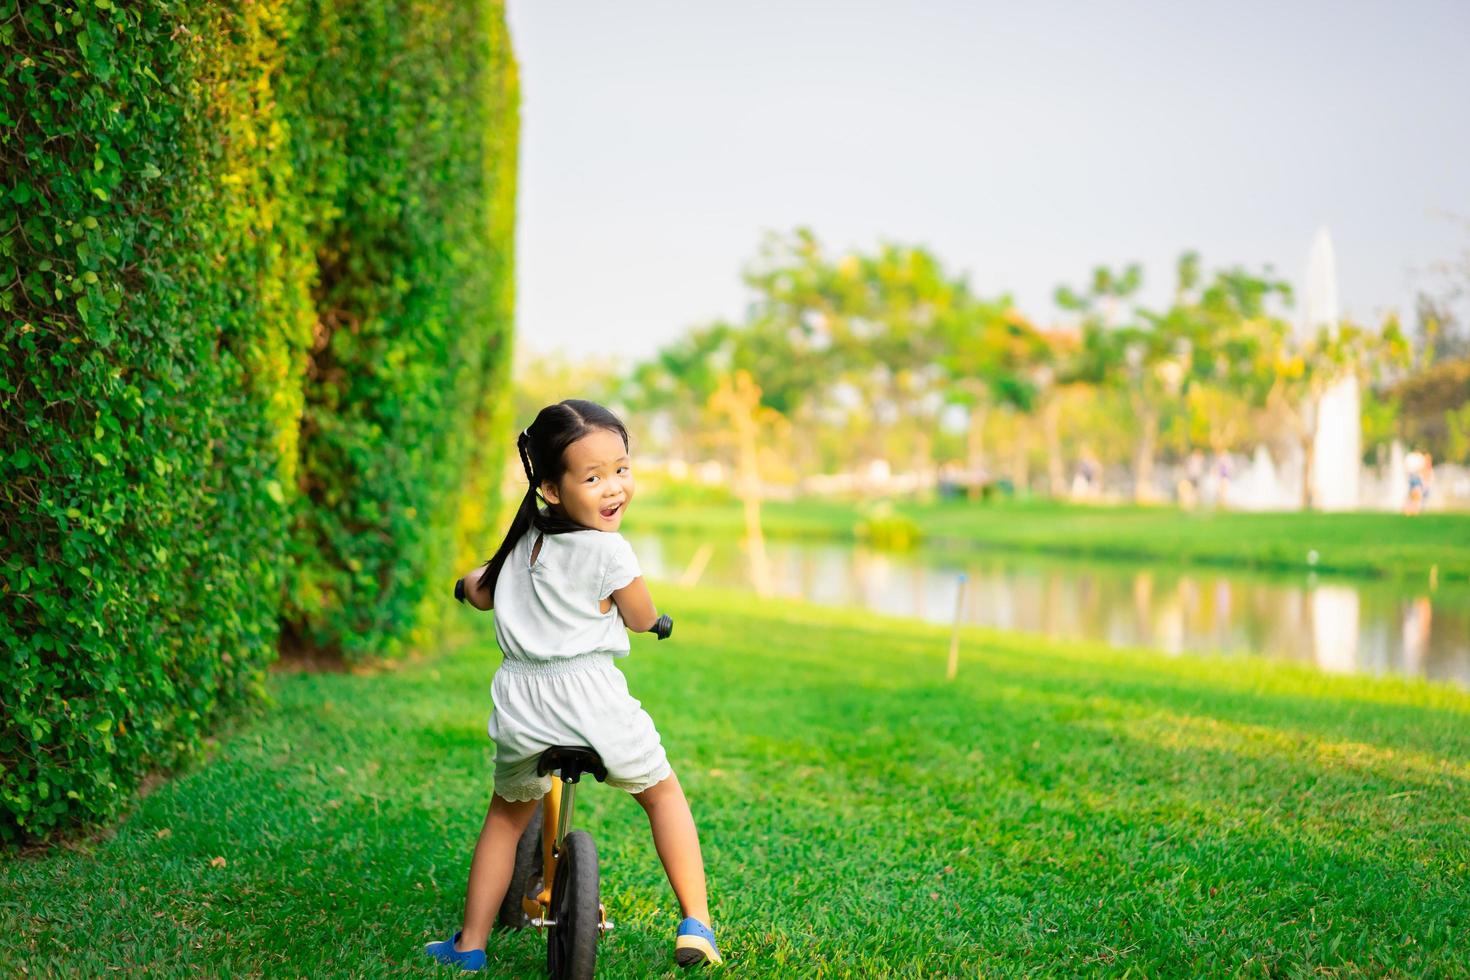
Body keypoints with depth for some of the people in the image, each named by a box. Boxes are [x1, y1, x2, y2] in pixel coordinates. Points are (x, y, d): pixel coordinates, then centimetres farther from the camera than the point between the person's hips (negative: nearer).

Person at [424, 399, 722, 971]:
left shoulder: (526, 537, 7)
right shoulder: (609, 550, -11)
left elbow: (482, 595, 22)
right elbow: (642, 620, 1)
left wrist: (472, 581, 46)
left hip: (521, 702, 5)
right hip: (591, 696, -5)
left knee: (507, 813, 26)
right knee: (663, 793, 19)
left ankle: (469, 944, 26)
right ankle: (695, 926, 15)